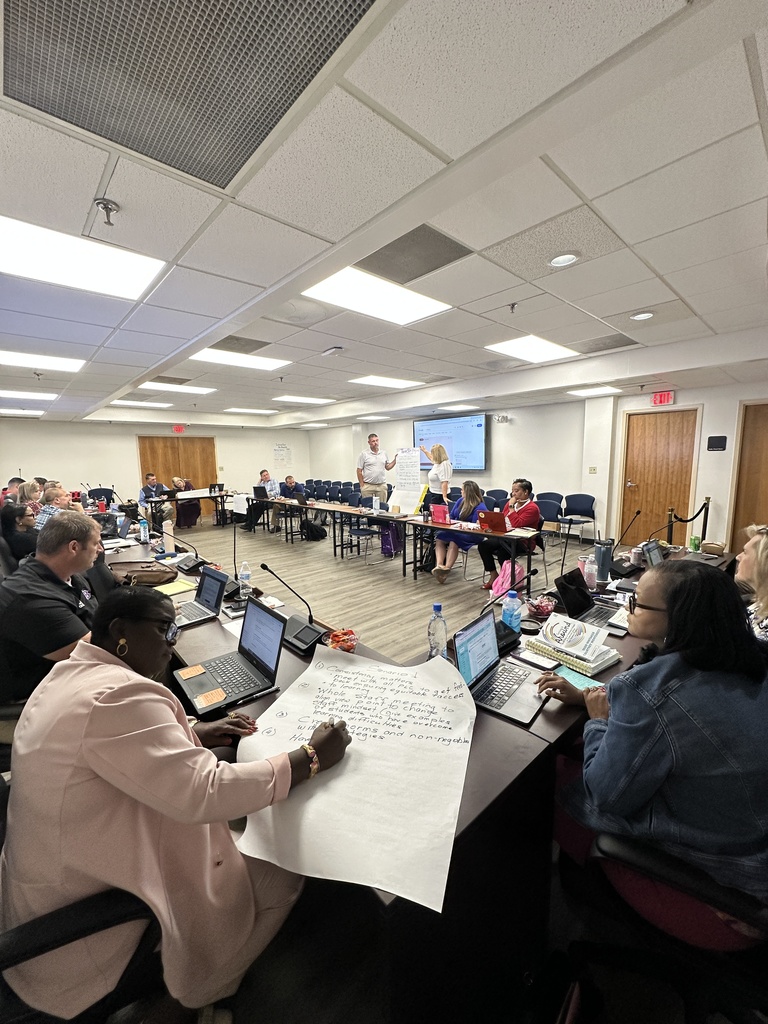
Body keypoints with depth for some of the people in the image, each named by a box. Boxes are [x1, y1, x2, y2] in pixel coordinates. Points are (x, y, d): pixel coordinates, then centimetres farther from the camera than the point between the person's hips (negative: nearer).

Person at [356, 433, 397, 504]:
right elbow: (359, 471, -1)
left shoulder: (384, 453, 10)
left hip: (382, 486, 3)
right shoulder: (364, 454, -2)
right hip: (368, 486, -3)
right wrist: (362, 485, -5)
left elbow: (388, 467, 15)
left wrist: (395, 459, 1)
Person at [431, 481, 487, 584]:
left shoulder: (480, 508, -9)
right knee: (439, 538, -21)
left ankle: (447, 568, -37)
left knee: (453, 541, -36)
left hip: (471, 534, -7)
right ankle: (439, 565, -36)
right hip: (456, 531, 7)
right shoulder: (460, 501, 15)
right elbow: (451, 516, 19)